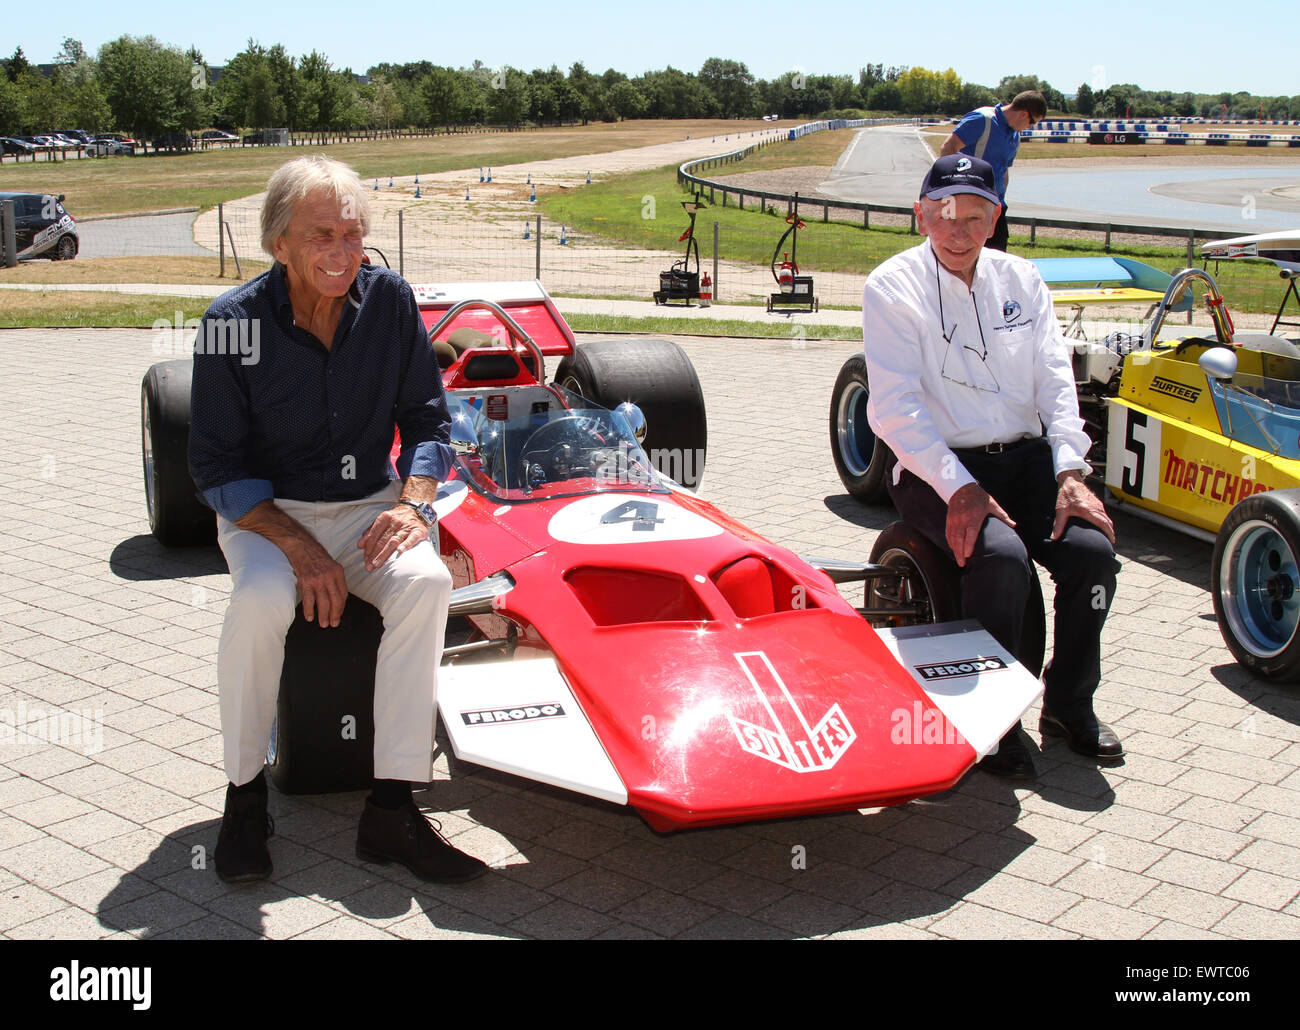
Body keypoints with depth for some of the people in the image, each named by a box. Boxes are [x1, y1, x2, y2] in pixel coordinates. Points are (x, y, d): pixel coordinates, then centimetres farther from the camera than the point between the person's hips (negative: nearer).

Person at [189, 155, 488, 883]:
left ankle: (392, 809, -24)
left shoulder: (389, 299, -5)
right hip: (266, 513, -2)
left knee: (426, 580, -30)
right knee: (262, 602, -35)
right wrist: (297, 545, -22)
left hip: (367, 507, 2)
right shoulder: (234, 323, -12)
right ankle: (245, 795, -11)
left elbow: (427, 420, 4)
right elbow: (217, 467, -9)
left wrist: (413, 502, -15)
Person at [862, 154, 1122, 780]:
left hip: (1024, 459, 5)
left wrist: (1069, 472, -11)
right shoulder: (892, 287, -4)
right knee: (1001, 555, -31)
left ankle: (1068, 704, 2)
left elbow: (1055, 380, 5)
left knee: (1093, 547, -20)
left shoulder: (1021, 280, 11)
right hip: (935, 470, -4)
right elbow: (896, 407, -14)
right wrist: (960, 489, -24)